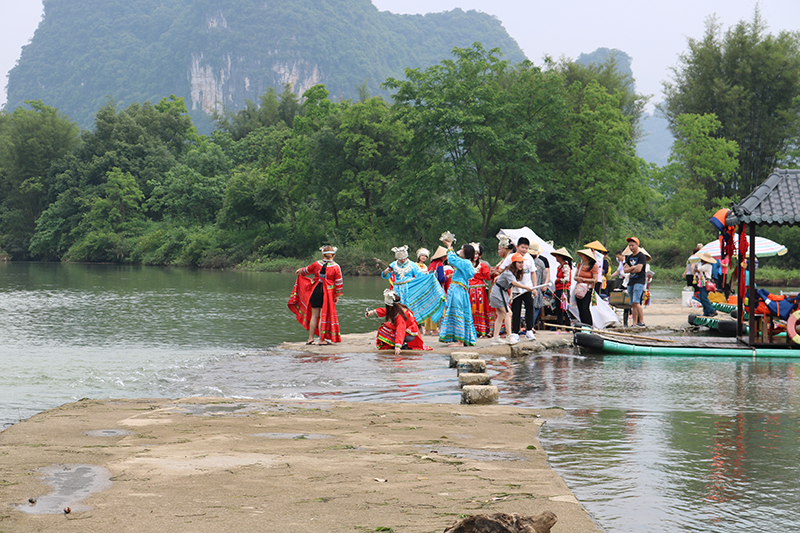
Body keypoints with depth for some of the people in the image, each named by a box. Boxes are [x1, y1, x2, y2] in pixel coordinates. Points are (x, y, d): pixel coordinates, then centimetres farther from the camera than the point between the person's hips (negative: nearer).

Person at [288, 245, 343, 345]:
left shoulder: (317, 264, 1)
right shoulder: (336, 267, -5)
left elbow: (307, 270, 19)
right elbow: (339, 283, -5)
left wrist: (300, 271, 40)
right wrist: (337, 296, 3)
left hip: (316, 291, 3)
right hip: (327, 294, -3)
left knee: (314, 315, 12)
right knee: (323, 316, 1)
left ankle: (311, 338, 18)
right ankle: (321, 339, 2)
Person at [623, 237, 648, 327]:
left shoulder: (642, 256, -5)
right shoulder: (629, 257, 18)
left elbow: (638, 269, -15)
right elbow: (625, 270, 9)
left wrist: (630, 270, 2)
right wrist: (633, 267, -8)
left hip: (639, 281, -8)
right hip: (631, 282, 8)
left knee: (636, 302, -19)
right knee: (632, 304, 4)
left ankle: (642, 322, -18)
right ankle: (635, 323, 5)